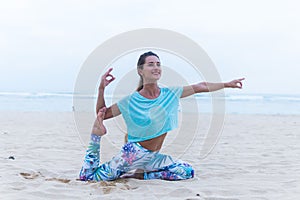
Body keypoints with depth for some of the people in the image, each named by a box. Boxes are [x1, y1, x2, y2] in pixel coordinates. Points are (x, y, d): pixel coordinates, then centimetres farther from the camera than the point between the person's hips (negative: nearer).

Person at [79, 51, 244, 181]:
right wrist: (101, 89, -14)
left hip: (153, 157, 5)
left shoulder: (170, 94, 1)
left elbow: (200, 87, 6)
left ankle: (141, 174, 2)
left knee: (187, 172, -8)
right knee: (87, 177, -13)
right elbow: (102, 114, -3)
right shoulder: (131, 101, -8)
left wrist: (227, 84, 9)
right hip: (134, 152, -5)